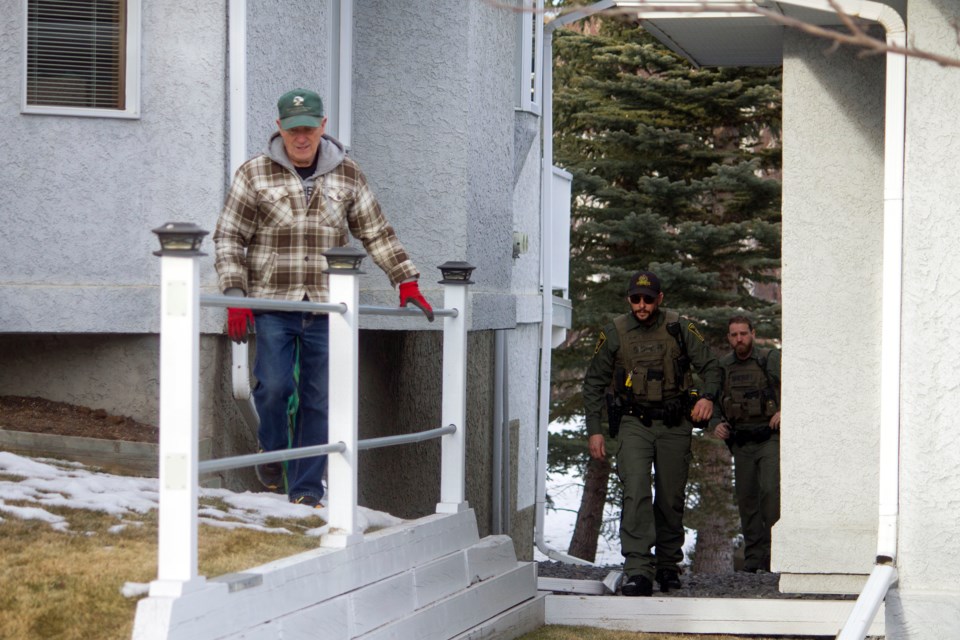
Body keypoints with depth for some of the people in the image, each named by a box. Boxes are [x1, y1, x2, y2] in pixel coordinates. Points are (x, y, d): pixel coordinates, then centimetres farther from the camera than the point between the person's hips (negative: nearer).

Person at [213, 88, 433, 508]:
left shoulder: (347, 176, 10)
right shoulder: (254, 175, 3)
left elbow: (377, 233, 16)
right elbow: (229, 237, 4)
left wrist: (407, 282, 10)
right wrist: (235, 294, -6)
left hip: (326, 306, 2)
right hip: (272, 303, -2)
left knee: (319, 399, 0)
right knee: (274, 386, -13)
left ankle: (306, 489, 9)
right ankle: (272, 453, 16)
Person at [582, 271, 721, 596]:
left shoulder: (679, 330, 0)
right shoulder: (614, 334, 1)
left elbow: (709, 366, 6)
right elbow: (594, 382, 8)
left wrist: (707, 396, -15)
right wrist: (594, 430, 2)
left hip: (675, 425, 1)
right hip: (633, 423, -1)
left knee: (671, 497, 7)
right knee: (635, 493, -17)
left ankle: (668, 565, 24)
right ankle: (638, 571, -22)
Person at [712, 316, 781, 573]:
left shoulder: (771, 360, -2)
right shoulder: (723, 367, 10)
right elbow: (714, 403, 20)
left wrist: (786, 411, -14)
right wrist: (717, 424, 2)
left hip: (770, 439, -4)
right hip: (741, 443, 4)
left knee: (770, 490, -20)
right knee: (746, 499, 4)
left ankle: (776, 549, -15)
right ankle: (754, 559, 10)